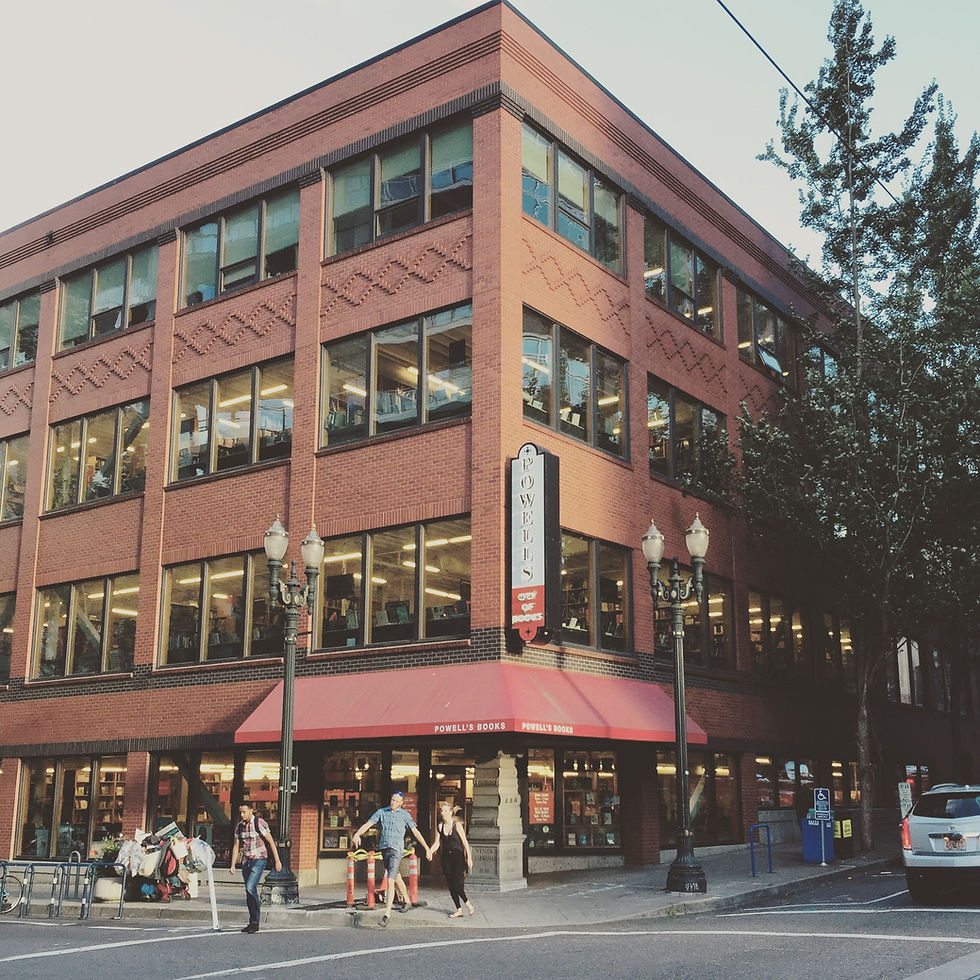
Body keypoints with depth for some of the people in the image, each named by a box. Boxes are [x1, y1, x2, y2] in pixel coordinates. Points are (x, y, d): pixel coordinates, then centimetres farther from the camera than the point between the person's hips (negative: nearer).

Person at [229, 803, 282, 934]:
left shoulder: (259, 823, -12)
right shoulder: (239, 826, 7)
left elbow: (271, 842, -10)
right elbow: (236, 846, 13)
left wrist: (277, 861, -11)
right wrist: (233, 865, 6)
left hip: (259, 860, -6)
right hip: (246, 861, 6)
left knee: (250, 887, -19)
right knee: (249, 892, 7)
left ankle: (254, 922, -10)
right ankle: (253, 923, 15)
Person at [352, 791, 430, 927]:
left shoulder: (405, 815, 1)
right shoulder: (381, 812, 7)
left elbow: (416, 832, 2)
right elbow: (368, 824, -2)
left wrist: (427, 848, 1)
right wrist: (357, 834, -20)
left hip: (396, 849, -4)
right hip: (384, 848, 4)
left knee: (390, 881, -14)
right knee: (396, 876, 21)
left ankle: (387, 912, -14)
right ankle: (406, 899, 44)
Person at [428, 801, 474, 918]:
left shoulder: (457, 825, -6)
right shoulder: (439, 827, 7)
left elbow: (465, 842, -6)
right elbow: (437, 843, 5)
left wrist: (469, 857, -10)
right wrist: (430, 852, -14)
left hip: (458, 856, -5)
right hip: (446, 857, 5)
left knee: (457, 884, -11)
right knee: (451, 885, 5)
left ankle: (467, 903, 13)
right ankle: (458, 910, 14)